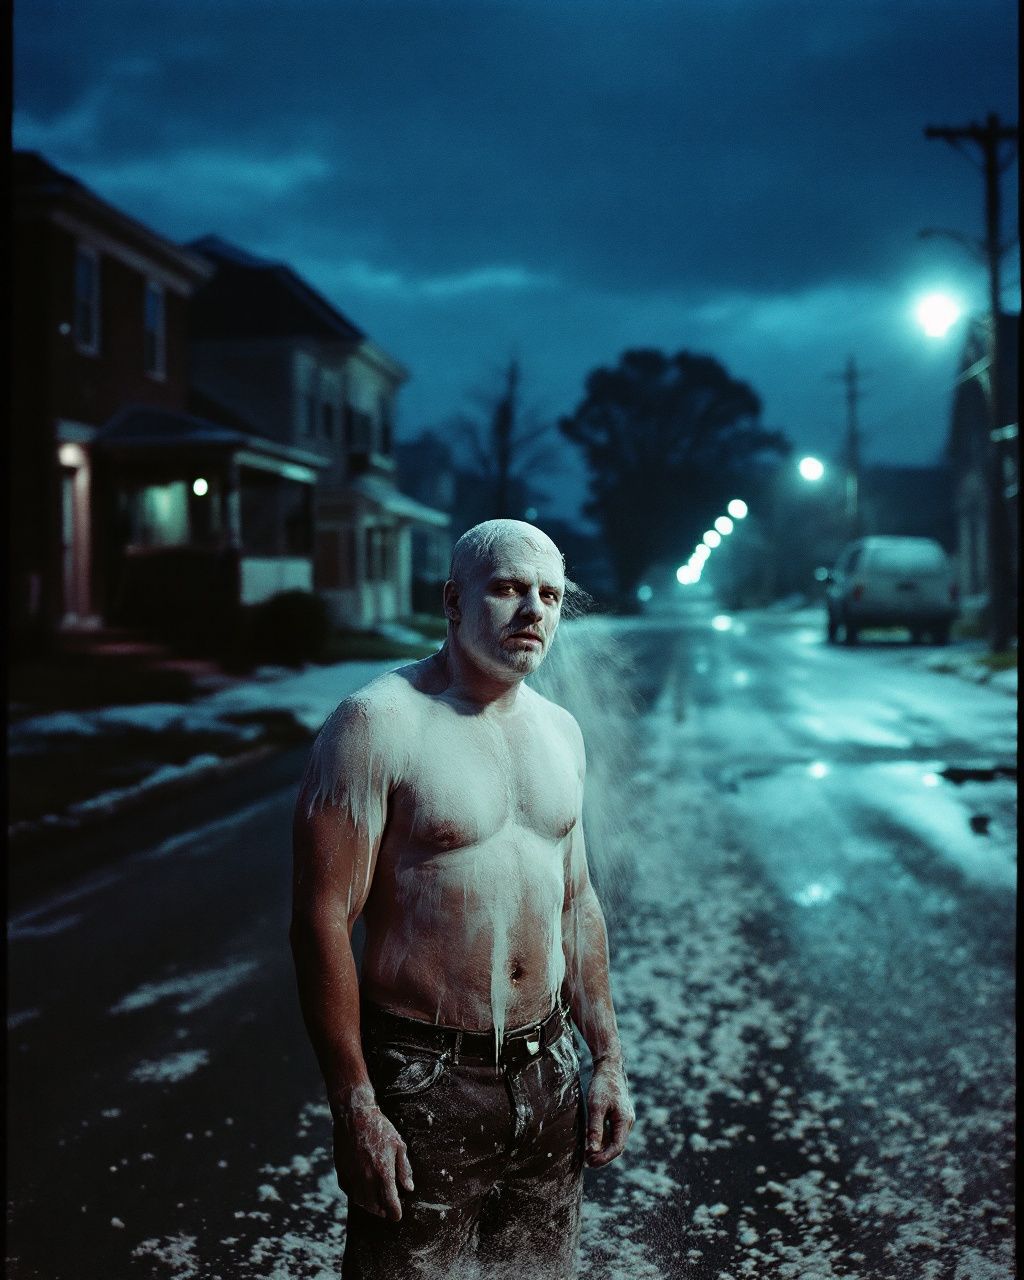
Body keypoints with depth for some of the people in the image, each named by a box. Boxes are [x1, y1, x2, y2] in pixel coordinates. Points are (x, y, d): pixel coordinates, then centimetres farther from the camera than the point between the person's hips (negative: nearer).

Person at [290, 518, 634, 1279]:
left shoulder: (560, 731, 8)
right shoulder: (380, 724, -14)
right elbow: (322, 922, -17)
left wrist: (607, 1059, 12)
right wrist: (353, 1108, -19)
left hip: (546, 1072, 6)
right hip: (425, 1080, -6)